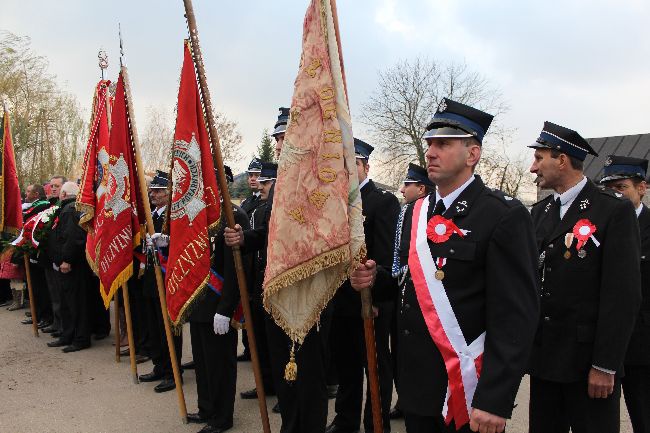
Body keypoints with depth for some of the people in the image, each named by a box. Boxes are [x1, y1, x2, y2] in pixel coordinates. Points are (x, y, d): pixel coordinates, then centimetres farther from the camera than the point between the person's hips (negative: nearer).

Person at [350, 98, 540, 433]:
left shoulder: (504, 216, -14)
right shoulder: (416, 212, 7)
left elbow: (515, 315, -18)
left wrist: (494, 401, -20)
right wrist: (375, 278, -6)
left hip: (468, 392, -6)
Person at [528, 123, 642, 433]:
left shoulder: (615, 211, -9)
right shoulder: (539, 212, 10)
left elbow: (623, 294, -13)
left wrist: (605, 366, -15)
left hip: (589, 361, -5)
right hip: (544, 357, 6)